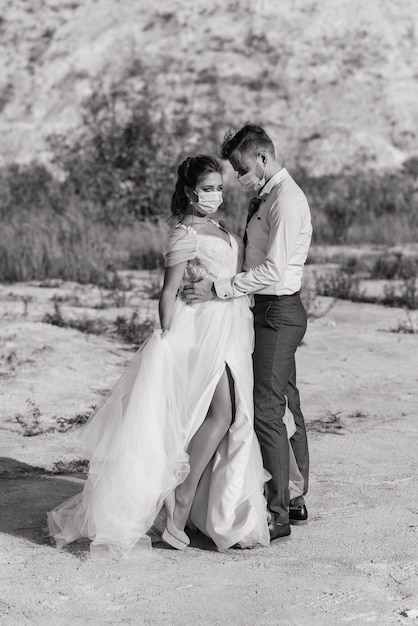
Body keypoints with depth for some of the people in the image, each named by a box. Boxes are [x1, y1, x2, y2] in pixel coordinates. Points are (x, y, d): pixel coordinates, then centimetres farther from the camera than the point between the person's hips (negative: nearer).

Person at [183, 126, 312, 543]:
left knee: (267, 411, -8)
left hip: (278, 312, -10)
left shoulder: (286, 201, -18)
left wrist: (218, 289, -23)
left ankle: (276, 515, -3)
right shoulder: (268, 197, 14)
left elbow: (273, 270, -24)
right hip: (272, 310, 10)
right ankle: (294, 500, 25)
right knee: (286, 407, 15)